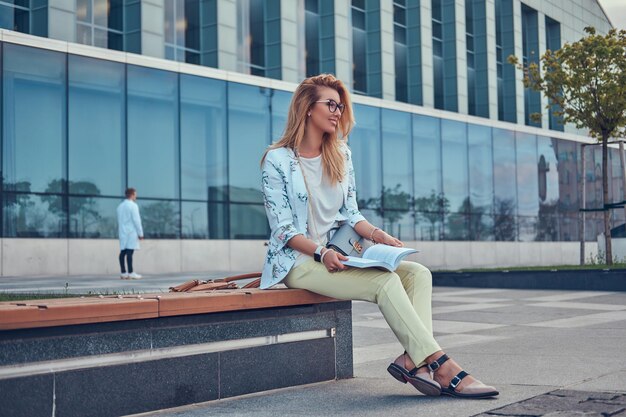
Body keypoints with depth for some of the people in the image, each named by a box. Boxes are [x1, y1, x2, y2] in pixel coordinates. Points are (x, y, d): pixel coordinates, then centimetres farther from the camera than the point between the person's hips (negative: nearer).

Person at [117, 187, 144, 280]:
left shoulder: (120, 206, 16)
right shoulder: (133, 205, -7)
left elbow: (119, 220, 17)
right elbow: (136, 220, -11)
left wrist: (120, 229, 19)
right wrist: (140, 233, -8)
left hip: (122, 232, 8)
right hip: (131, 232, -7)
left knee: (123, 252, 5)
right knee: (130, 252, -9)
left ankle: (123, 273, 6)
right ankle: (131, 273, -10)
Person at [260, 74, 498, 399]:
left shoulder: (340, 154, 14)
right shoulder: (278, 160, -6)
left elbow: (350, 214, 15)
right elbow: (283, 228, -11)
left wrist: (376, 234, -5)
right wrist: (321, 253, -26)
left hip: (338, 256, 7)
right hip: (300, 261, -7)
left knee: (418, 273, -16)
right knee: (386, 281, -29)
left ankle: (412, 359, -34)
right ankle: (444, 370, -30)